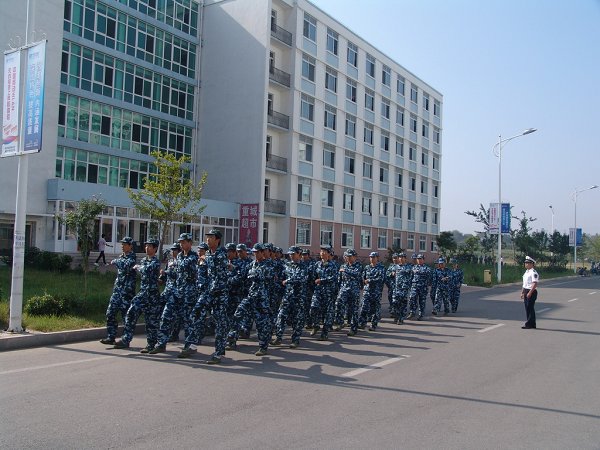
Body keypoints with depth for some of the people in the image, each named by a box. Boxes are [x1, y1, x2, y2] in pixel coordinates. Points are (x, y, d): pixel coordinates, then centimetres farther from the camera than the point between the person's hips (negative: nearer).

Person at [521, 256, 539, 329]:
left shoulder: (533, 273, -15)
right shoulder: (526, 272, 15)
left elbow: (535, 284, -21)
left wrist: (530, 293, -24)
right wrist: (522, 292, 20)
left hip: (532, 292, -10)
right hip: (526, 291, 10)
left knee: (530, 308, -5)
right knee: (527, 308, 11)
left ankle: (529, 324, 0)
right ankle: (531, 324, 18)